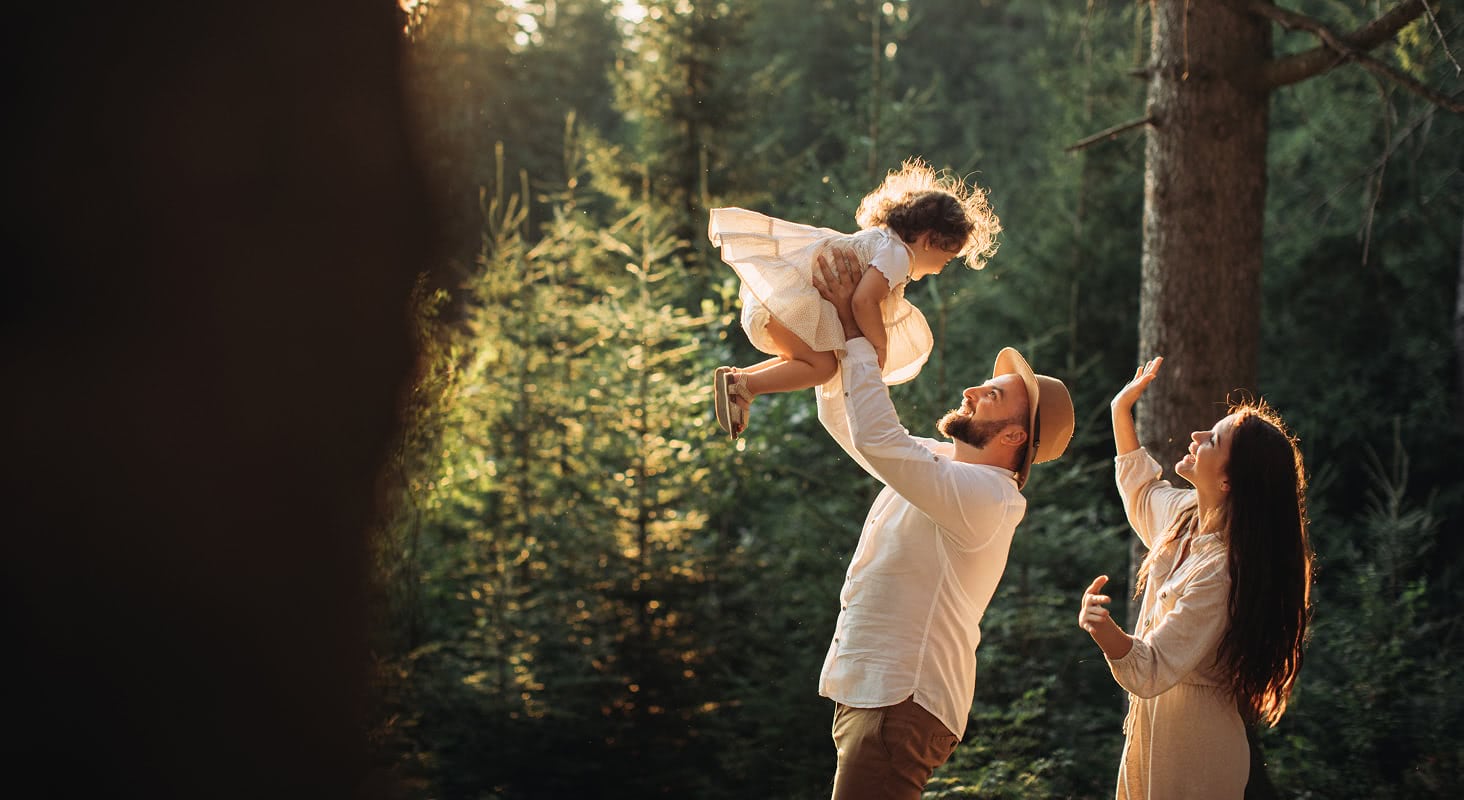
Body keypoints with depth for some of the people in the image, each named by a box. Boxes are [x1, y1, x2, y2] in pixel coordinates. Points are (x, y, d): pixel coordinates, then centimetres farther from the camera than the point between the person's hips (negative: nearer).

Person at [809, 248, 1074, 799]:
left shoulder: (984, 496, -17)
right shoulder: (934, 462, 13)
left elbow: (877, 439, -28)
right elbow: (841, 418, 20)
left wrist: (854, 336, -19)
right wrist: (836, 336, 5)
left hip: (900, 706, -10)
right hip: (873, 692, 10)